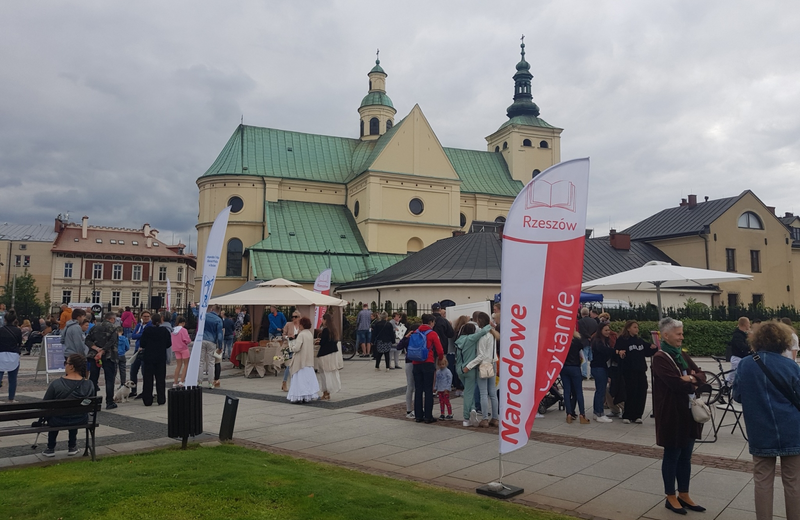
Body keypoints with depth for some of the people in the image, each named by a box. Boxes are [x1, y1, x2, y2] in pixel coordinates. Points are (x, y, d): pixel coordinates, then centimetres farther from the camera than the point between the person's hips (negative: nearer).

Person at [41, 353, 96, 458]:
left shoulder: (56, 384, -20)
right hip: (80, 420, 2)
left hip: (59, 421, -2)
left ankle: (50, 448, 38)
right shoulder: (89, 385, -13)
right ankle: (72, 447, 41)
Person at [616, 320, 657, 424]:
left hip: (641, 370, 6)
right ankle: (627, 416, 8)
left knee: (641, 393, 4)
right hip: (629, 371, -6)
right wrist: (619, 352, -34)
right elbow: (616, 351, -14)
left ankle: (637, 415, 15)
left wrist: (653, 348, 3)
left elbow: (648, 352, 21)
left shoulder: (640, 340, 15)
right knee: (631, 393, -4)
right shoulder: (622, 340, -5)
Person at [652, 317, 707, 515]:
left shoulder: (682, 355, 12)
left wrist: (691, 378, -13)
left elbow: (701, 376, 8)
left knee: (686, 455, 14)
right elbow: (676, 383, -23)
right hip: (672, 414, -8)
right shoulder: (660, 358, -15)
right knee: (672, 455, 4)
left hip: (689, 411, 8)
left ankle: (684, 495, 26)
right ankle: (671, 497, 17)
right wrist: (693, 384, -6)